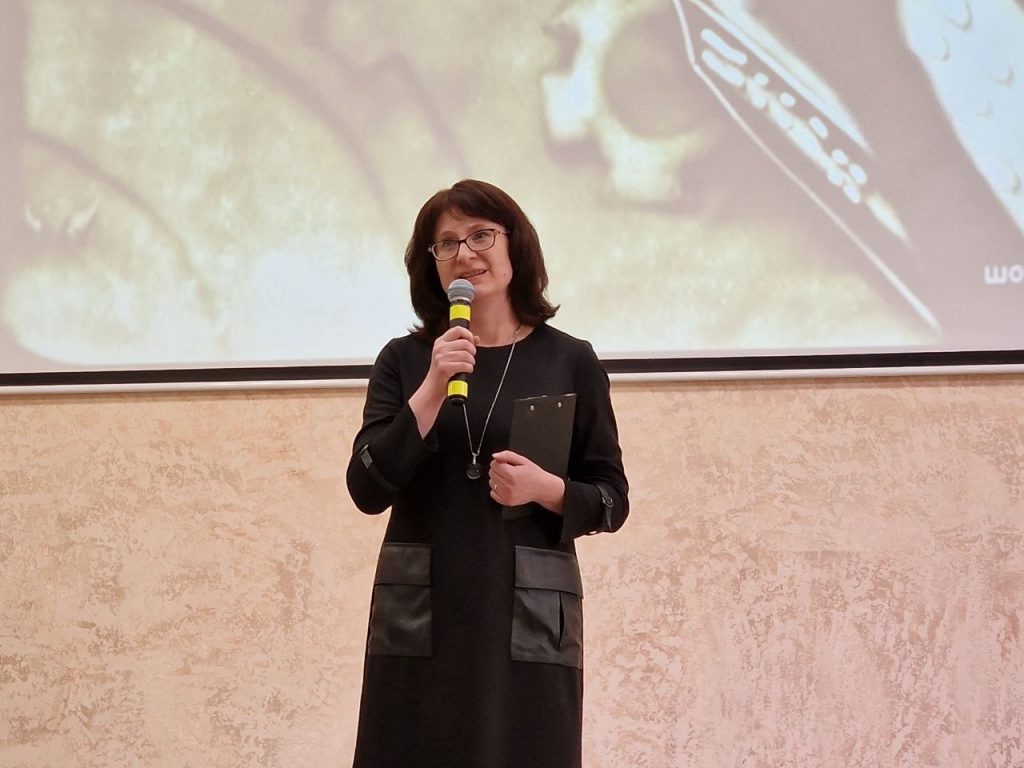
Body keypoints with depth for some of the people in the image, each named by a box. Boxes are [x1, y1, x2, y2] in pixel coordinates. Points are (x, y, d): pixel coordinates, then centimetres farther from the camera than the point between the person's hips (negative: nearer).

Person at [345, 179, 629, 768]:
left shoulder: (571, 361, 3)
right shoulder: (404, 360, 5)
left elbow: (612, 499, 6)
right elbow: (368, 490, -4)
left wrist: (546, 489, -14)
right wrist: (431, 393, -13)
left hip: (529, 618, -1)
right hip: (420, 617, 1)